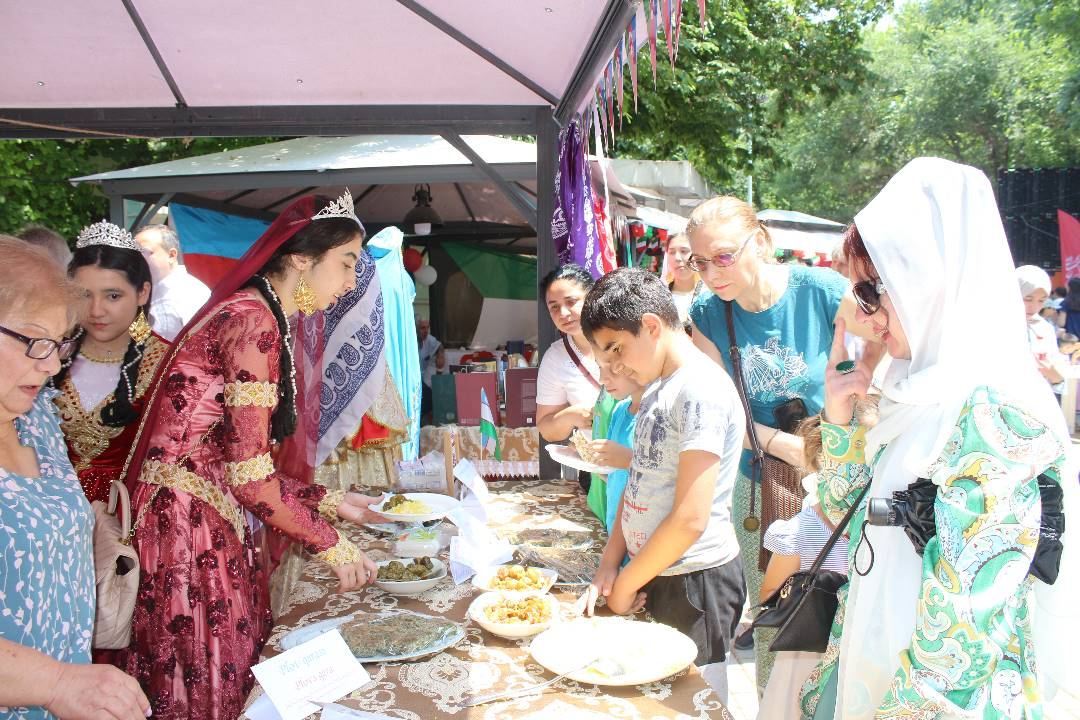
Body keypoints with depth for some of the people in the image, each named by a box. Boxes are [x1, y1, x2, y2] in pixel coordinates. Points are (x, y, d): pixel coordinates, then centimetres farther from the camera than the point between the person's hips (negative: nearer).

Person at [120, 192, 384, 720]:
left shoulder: (253, 313, 12)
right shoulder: (254, 320, -17)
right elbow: (249, 477, -19)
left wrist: (329, 500, 13)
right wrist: (332, 546, -8)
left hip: (212, 524, 9)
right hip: (186, 526, -9)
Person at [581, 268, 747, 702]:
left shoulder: (701, 391, -19)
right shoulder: (657, 387, 9)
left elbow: (690, 520, -22)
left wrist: (625, 584, -11)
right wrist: (608, 567, 5)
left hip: (694, 584, -8)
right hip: (654, 576, 8)